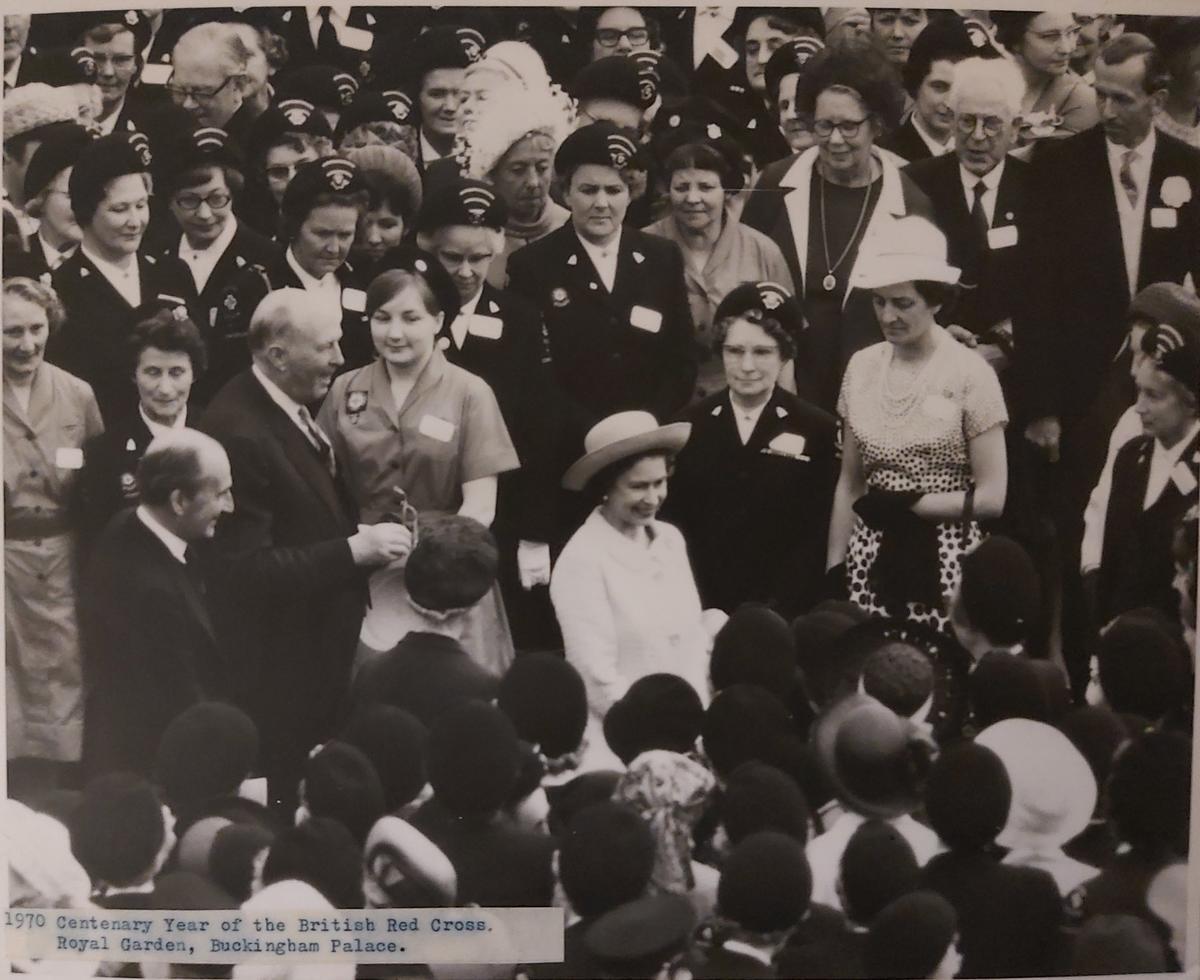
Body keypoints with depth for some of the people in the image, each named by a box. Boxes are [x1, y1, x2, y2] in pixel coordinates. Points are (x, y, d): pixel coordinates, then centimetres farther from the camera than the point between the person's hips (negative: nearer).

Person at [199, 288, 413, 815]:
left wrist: (362, 533, 4)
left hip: (326, 638, 9)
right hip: (281, 663, -8)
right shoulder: (239, 433, -24)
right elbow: (246, 566, -26)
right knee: (291, 795, 4)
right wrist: (353, 550, -26)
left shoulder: (294, 405, 5)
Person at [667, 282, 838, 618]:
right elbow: (675, 521, 5)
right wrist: (696, 604, -7)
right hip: (704, 608, 2)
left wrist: (777, 608, -14)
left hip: (784, 612, -2)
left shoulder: (818, 429, -1)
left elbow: (817, 532, -4)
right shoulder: (690, 425, 6)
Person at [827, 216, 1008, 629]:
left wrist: (908, 504, -13)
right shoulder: (862, 367, 5)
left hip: (944, 562, -3)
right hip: (871, 558, 4)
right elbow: (849, 484, 11)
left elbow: (992, 497, -8)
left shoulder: (970, 374, -7)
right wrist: (833, 571, 6)